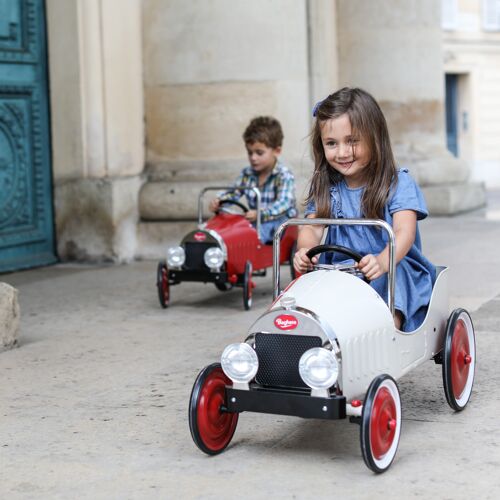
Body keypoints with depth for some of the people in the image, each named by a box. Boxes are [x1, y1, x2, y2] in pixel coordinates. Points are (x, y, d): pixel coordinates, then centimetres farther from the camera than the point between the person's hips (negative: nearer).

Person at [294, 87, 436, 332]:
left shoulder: (399, 184, -4)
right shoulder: (324, 187, 10)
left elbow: (404, 232, -18)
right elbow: (311, 227, 0)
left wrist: (383, 261, -39)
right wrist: (305, 250, -26)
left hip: (394, 269, -4)